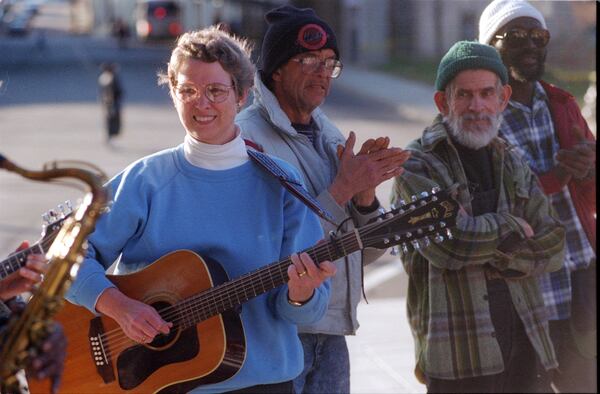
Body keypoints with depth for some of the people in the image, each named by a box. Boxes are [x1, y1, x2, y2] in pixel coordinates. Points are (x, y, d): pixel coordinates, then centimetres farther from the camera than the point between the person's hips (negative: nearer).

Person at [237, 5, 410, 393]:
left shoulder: (332, 138, 11)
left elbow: (369, 251, 12)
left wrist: (366, 196, -7)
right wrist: (342, 190, -18)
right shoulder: (246, 137, -11)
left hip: (331, 338, 7)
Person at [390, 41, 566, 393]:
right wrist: (512, 228, -5)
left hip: (524, 342, 6)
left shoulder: (513, 164, 16)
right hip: (459, 353, -6)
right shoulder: (416, 166, -3)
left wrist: (494, 259, -9)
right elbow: (449, 242, -19)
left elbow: (553, 247, 7)